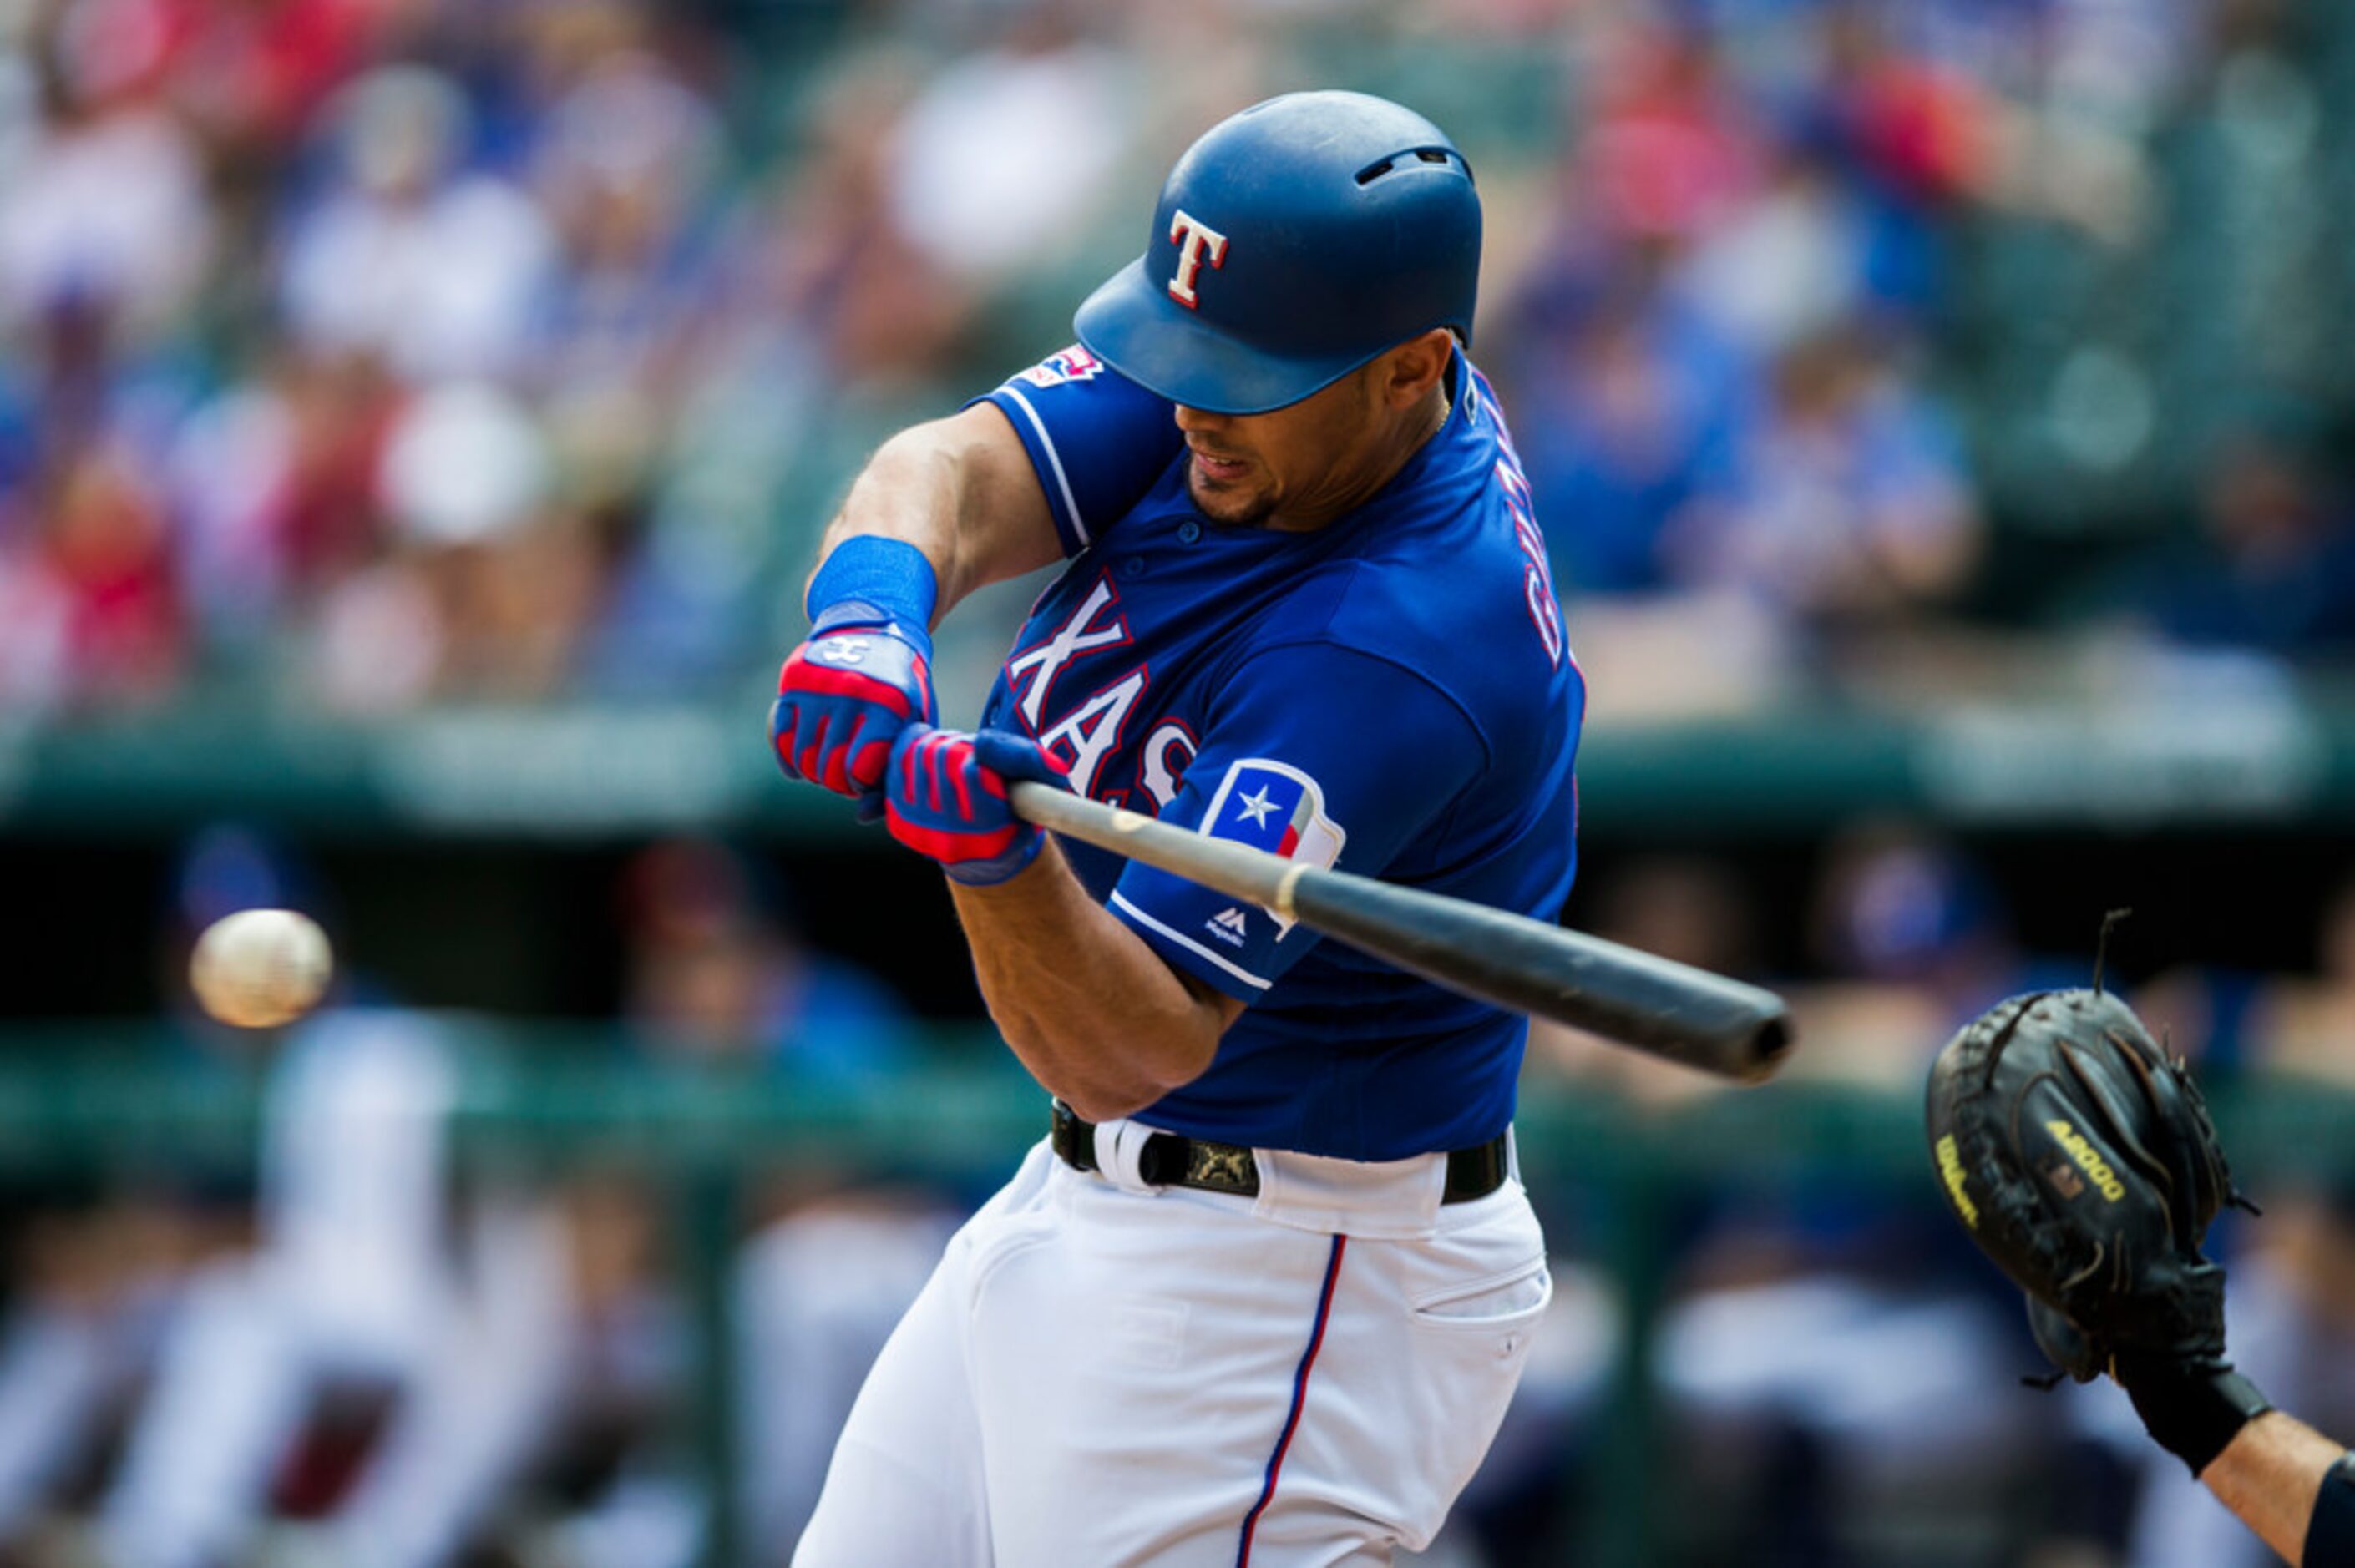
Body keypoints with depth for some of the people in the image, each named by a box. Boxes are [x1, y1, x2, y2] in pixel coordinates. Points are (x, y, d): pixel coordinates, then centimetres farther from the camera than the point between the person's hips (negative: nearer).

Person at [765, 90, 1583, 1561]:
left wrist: (1001, 859, -52)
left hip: (1295, 1292, -9)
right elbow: (957, 473, -19)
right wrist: (872, 606, -41)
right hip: (1094, 1204, 9)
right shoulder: (1254, 355, -7)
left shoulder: (1394, 654, -31)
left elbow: (1126, 1045, -33)